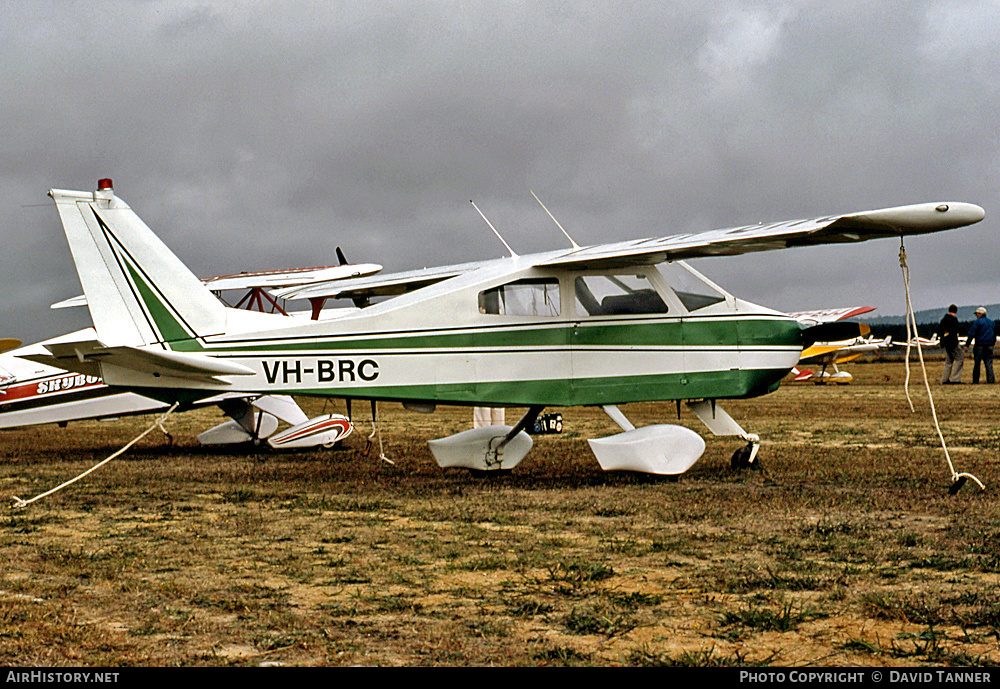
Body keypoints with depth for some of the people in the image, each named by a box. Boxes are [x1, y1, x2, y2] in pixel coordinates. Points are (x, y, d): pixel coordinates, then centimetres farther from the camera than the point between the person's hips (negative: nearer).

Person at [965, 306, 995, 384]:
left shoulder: (977, 322, -6)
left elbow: (971, 334, -12)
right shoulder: (991, 322, 15)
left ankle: (975, 380, 1)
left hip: (979, 345, -5)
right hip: (989, 346, 5)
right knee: (989, 363, 3)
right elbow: (994, 335, 21)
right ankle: (990, 380, -5)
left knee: (976, 364, 1)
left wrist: (967, 345, -11)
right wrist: (992, 344, 28)